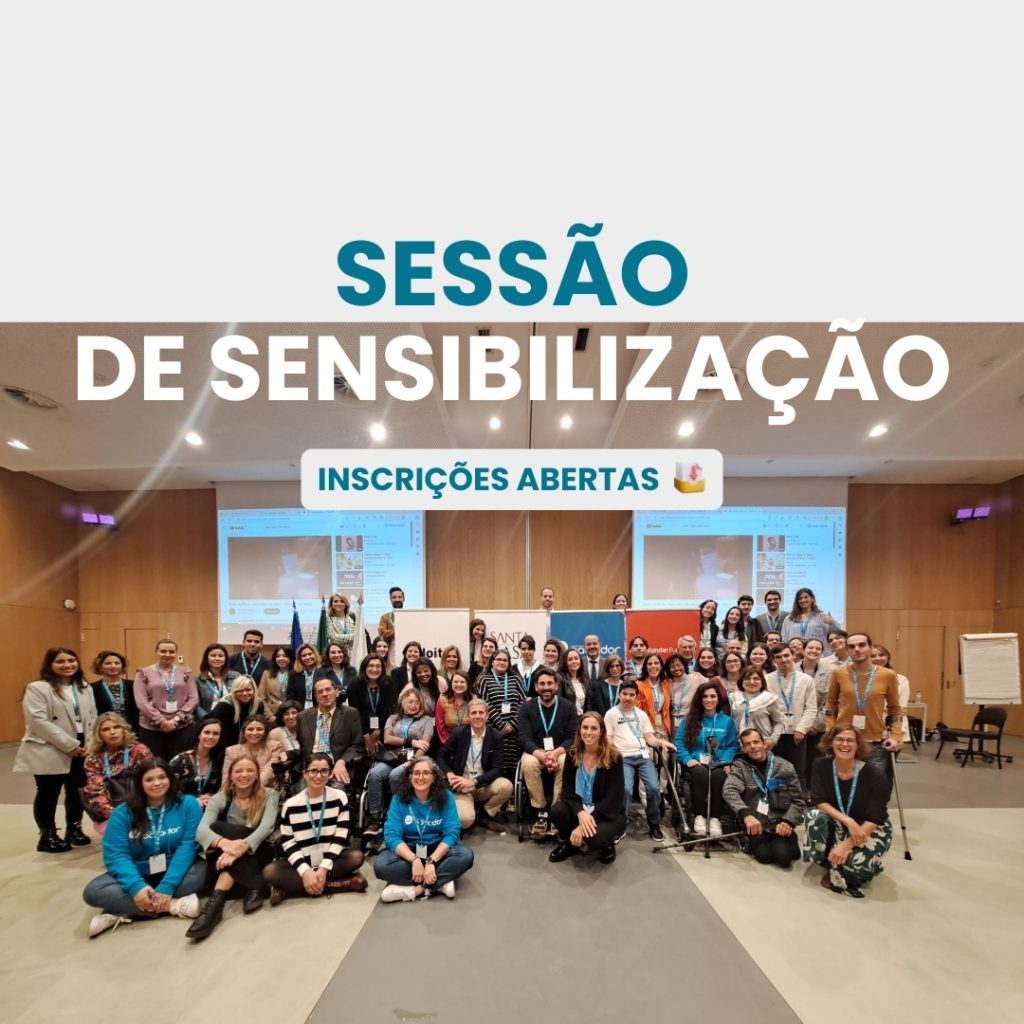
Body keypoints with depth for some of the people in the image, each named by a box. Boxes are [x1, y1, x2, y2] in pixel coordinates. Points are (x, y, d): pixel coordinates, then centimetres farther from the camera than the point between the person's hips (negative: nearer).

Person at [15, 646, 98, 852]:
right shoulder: (37, 688, -8)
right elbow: (39, 721, -17)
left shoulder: (85, 688, 11)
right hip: (50, 752, -5)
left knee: (77, 791, 12)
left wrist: (89, 745, -6)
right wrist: (69, 745, -17)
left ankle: (74, 829, 29)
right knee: (48, 794, 5)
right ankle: (47, 836, 20)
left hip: (82, 750, 5)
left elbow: (92, 718, 9)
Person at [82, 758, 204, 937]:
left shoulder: (188, 804, -10)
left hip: (175, 872, -2)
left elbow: (188, 846, -17)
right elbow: (116, 855, -14)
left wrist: (166, 887, -28)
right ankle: (172, 905, -29)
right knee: (93, 891, -24)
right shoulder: (122, 813, -5)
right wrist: (136, 886, -30)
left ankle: (124, 913, -25)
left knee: (200, 872, -33)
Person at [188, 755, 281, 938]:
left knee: (219, 827, -27)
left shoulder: (269, 795, -1)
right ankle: (252, 889, -32)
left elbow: (266, 827, -20)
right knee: (217, 828, -29)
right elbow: (201, 830, -17)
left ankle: (216, 900, -33)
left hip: (259, 854, -2)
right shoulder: (220, 798, 2)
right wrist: (224, 843, -40)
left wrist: (241, 847, -40)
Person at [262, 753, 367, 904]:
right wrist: (305, 871, -20)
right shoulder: (291, 805, -2)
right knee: (269, 872, -27)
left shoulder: (339, 797, -3)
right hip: (302, 862, 0)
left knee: (357, 857, -29)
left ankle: (290, 888, -24)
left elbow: (341, 836, -7)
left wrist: (324, 868, -19)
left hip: (330, 859, 0)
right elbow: (288, 843, -5)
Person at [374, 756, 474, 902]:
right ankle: (440, 883, -25)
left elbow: (451, 833, -14)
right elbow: (392, 836, -16)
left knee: (466, 855, -29)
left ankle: (411, 889, -27)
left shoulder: (446, 797, -8)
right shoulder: (399, 799, -7)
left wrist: (431, 861, -29)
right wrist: (414, 860, -31)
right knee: (381, 864, -29)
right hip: (407, 851, 0)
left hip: (438, 850, 0)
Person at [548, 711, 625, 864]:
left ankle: (607, 844, 4)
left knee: (593, 837, -35)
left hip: (608, 813, -3)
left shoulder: (613, 758, -14)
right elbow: (567, 791, -6)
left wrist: (583, 825, -25)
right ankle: (567, 843, 4)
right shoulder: (572, 755, -3)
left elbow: (613, 799, -18)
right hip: (578, 810, 3)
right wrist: (580, 812, -29)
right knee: (557, 810, -28)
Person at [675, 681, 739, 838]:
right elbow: (679, 742, 5)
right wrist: (688, 759, -12)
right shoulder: (689, 720, 12)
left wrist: (725, 761, -9)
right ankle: (699, 816, -24)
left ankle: (715, 818, -26)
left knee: (717, 776, -35)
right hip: (696, 762, 0)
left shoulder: (727, 721, 14)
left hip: (719, 764, 0)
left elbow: (732, 746, 9)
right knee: (702, 774, -35)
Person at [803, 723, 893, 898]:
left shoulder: (875, 777, -23)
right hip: (837, 825, 3)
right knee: (814, 816, -30)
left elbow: (874, 820, -24)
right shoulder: (821, 766, -15)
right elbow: (818, 801, -18)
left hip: (871, 829, -3)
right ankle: (831, 863, -4)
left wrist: (846, 845, -33)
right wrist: (847, 821, -34)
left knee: (855, 861, -34)